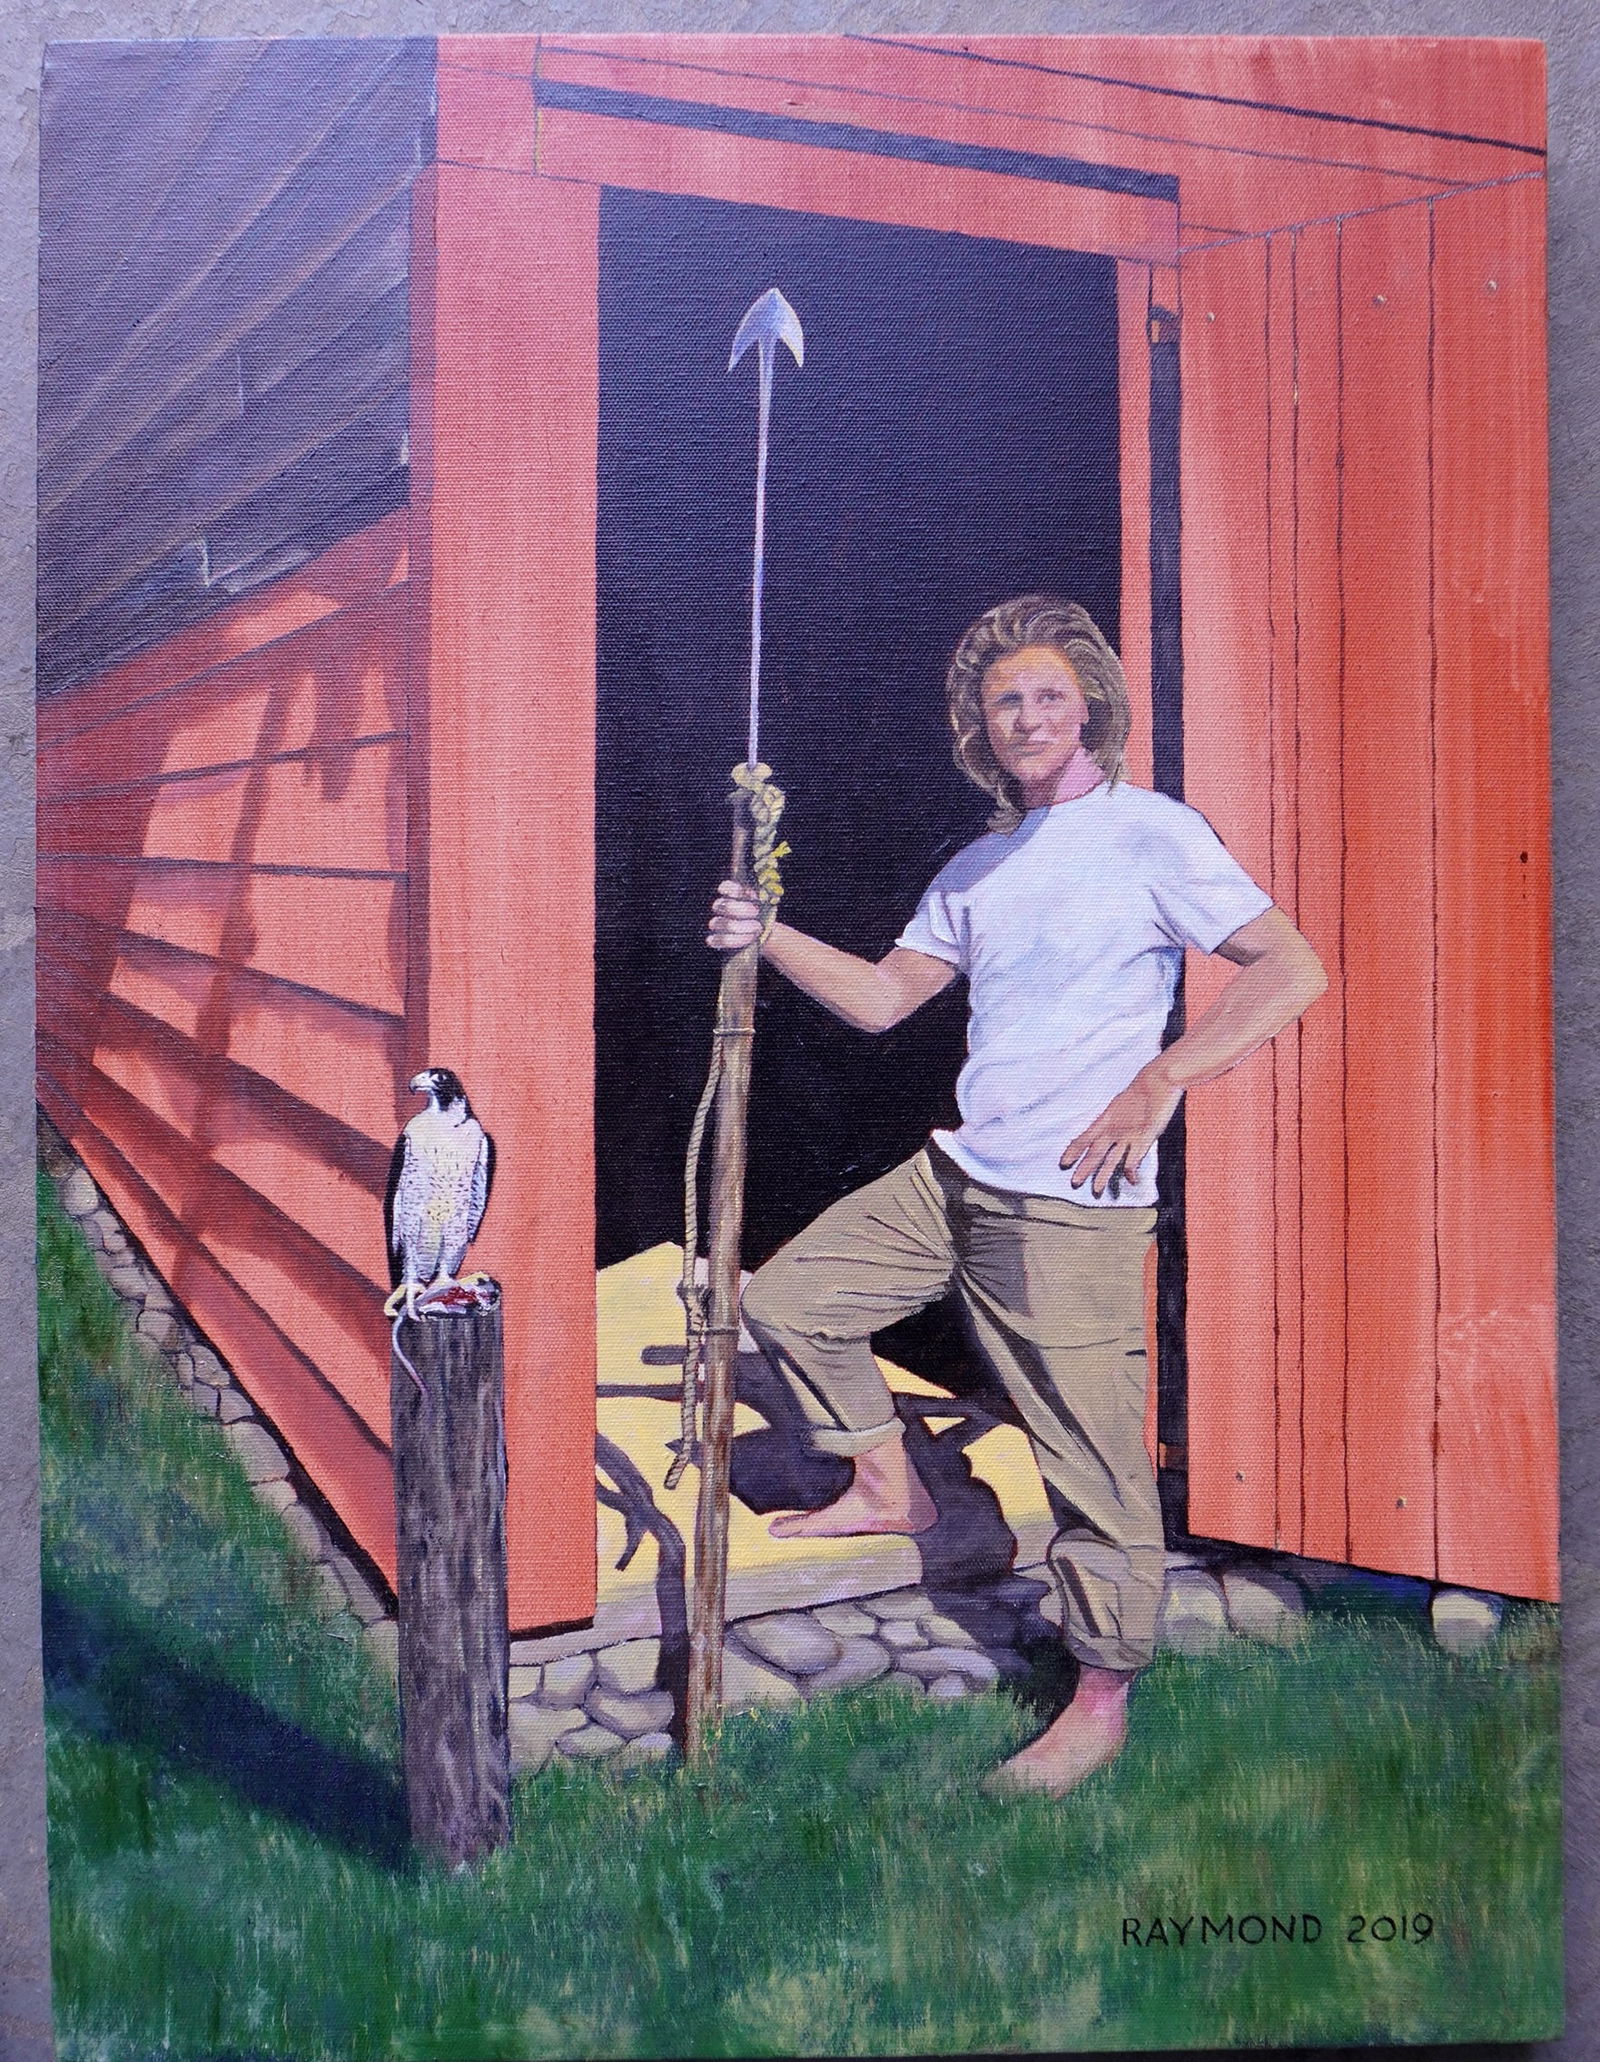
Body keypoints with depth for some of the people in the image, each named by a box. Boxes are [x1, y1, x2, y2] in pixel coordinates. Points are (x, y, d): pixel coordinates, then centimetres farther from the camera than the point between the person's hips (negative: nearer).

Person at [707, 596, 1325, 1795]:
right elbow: (885, 996, 18)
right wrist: (765, 936, 4)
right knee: (792, 1297, 13)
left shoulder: (1149, 833, -7)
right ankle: (890, 1489, 31)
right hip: (955, 1176, 8)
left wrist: (1162, 1079, -21)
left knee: (1097, 1467, -1)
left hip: (1074, 1209, -7)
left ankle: (1103, 1705, 17)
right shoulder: (979, 868, 15)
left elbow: (1294, 970, -13)